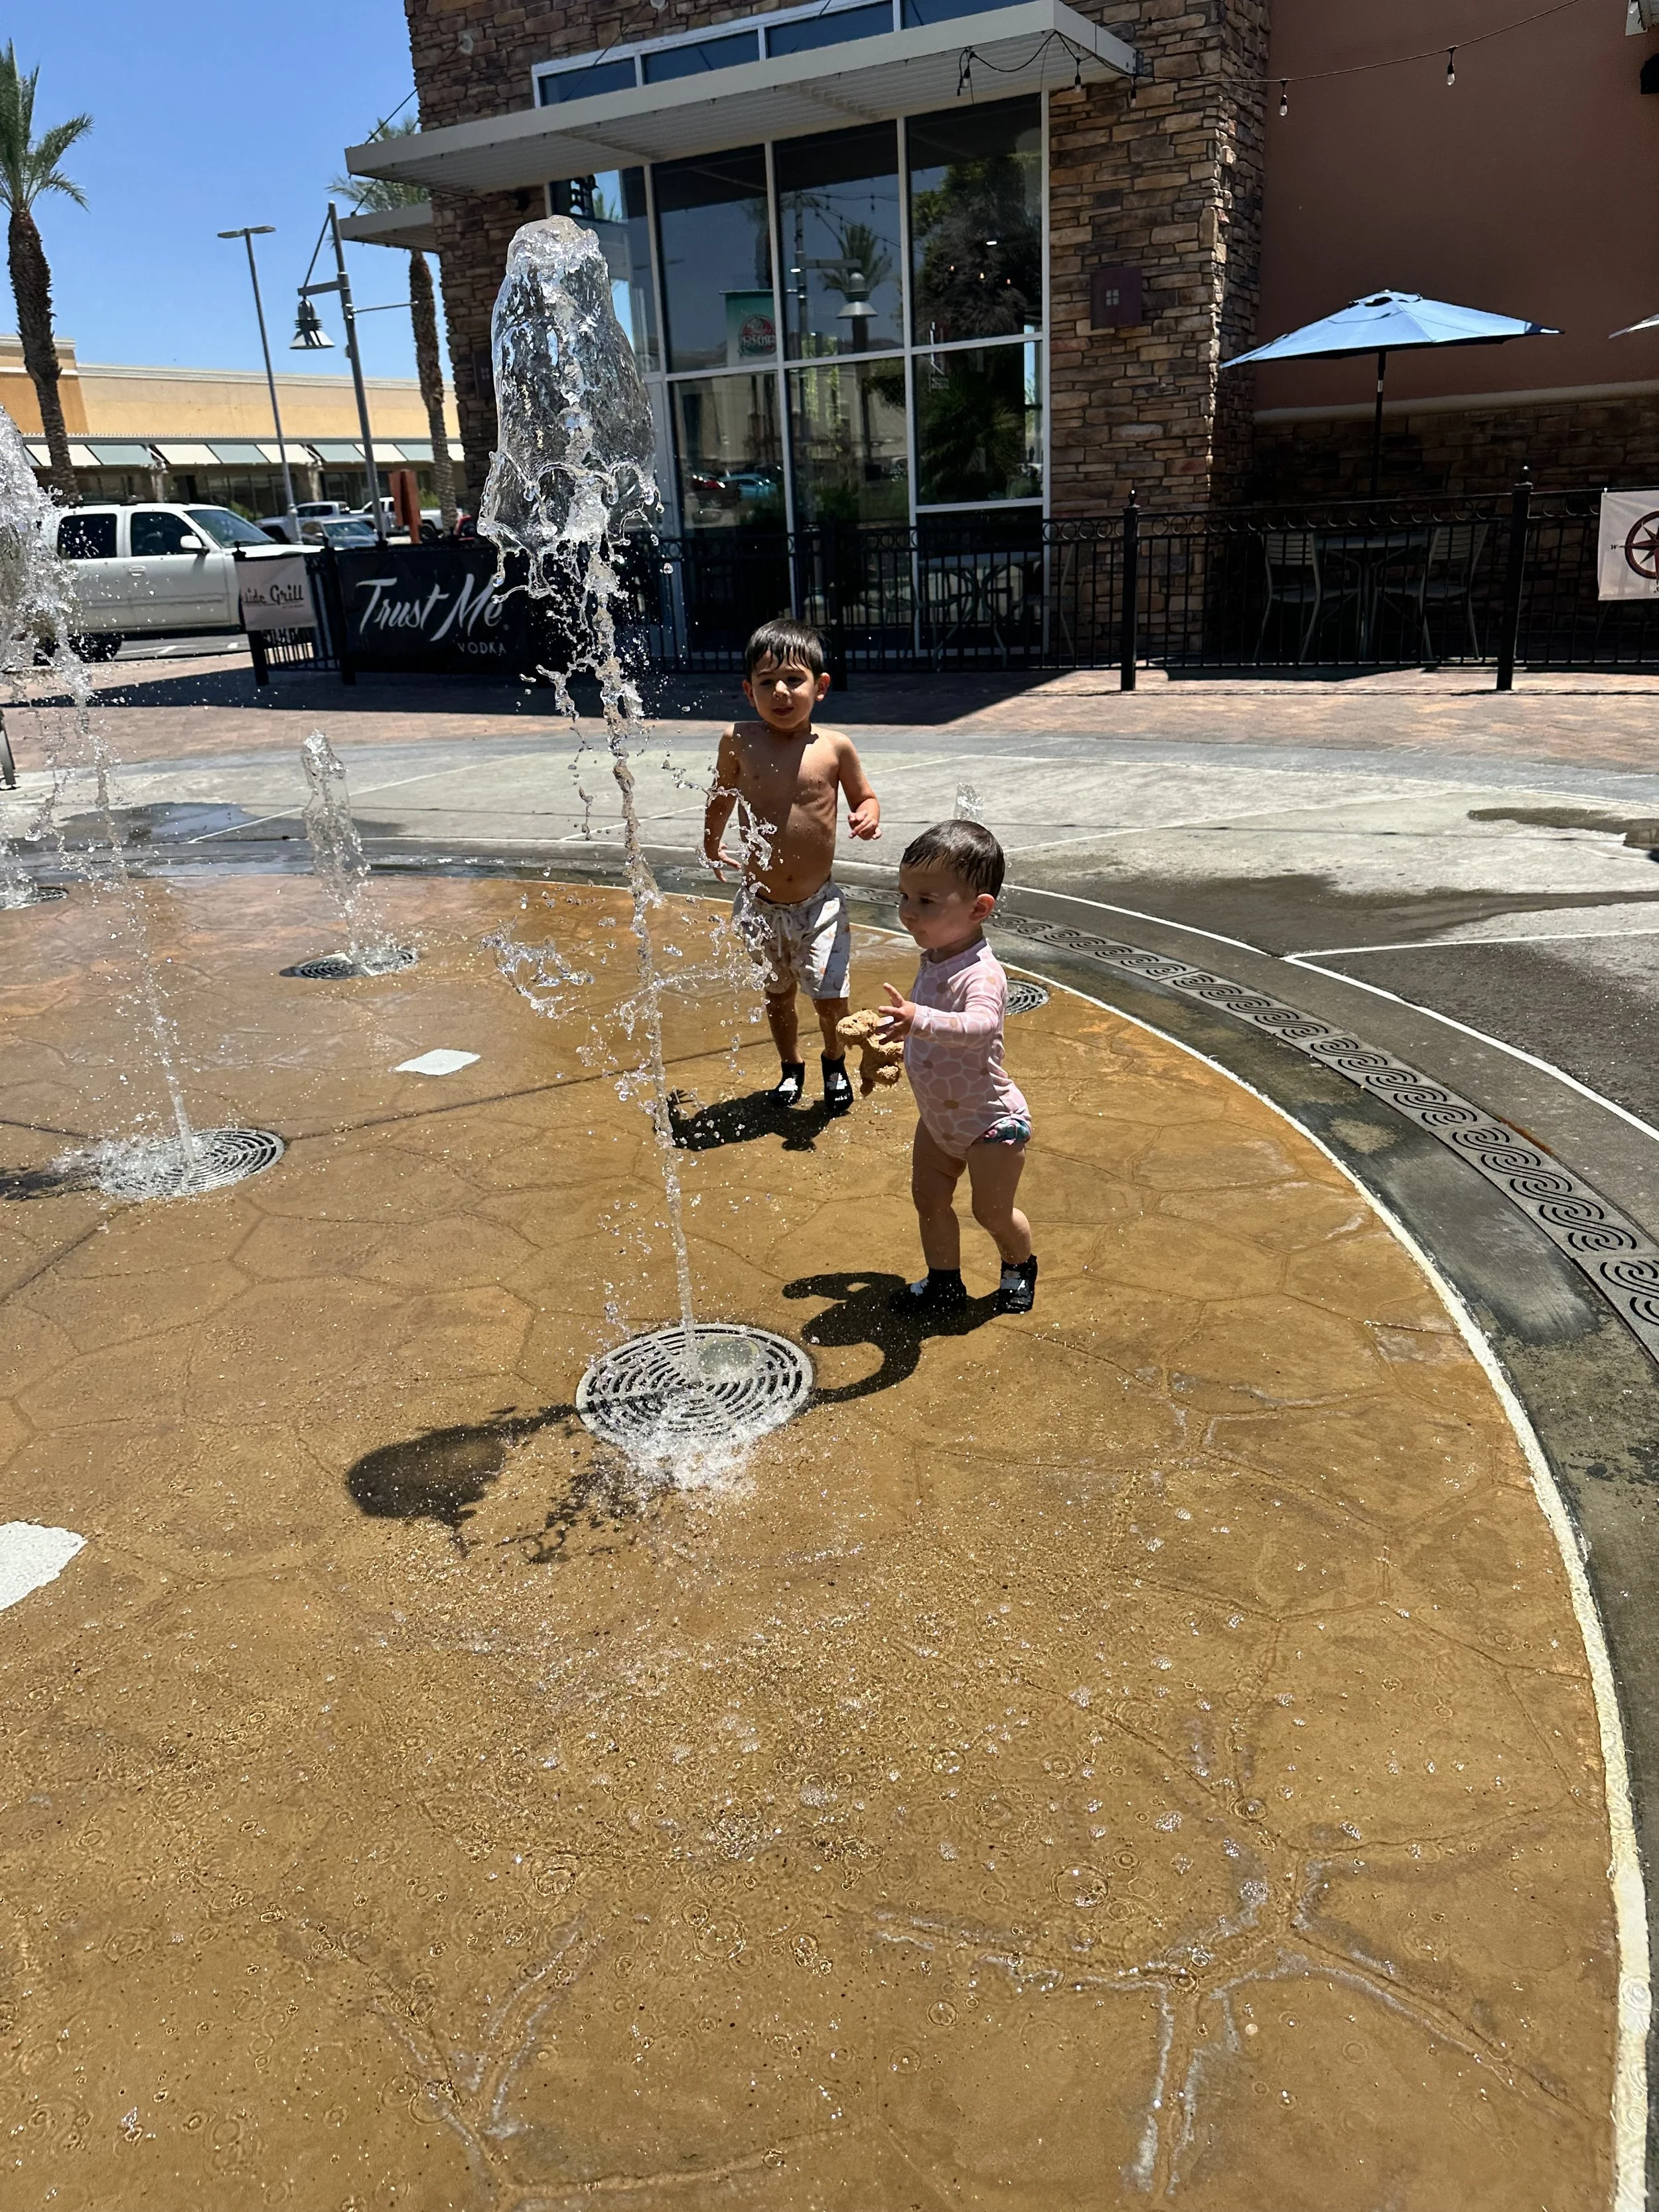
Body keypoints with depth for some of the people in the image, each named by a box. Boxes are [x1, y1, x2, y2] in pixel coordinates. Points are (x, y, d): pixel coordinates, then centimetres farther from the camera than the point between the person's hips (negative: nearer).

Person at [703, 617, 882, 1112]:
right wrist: (711, 846, 14)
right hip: (761, 904, 2)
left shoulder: (834, 747, -10)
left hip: (819, 903, -2)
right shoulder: (739, 742, -8)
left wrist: (869, 816, -17)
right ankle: (791, 1068, 42)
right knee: (777, 994, 17)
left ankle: (835, 1062, 28)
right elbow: (722, 794, 12)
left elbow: (864, 796, 5)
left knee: (831, 997, -4)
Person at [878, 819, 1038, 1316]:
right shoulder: (934, 959, -5)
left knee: (992, 1211, 9)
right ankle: (944, 1281, 35)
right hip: (938, 1117, 8)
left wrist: (922, 1021, -69)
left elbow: (981, 1026, -55)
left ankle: (1020, 1266, 39)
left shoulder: (981, 975, -32)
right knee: (929, 1200, 15)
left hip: (989, 1122, -8)